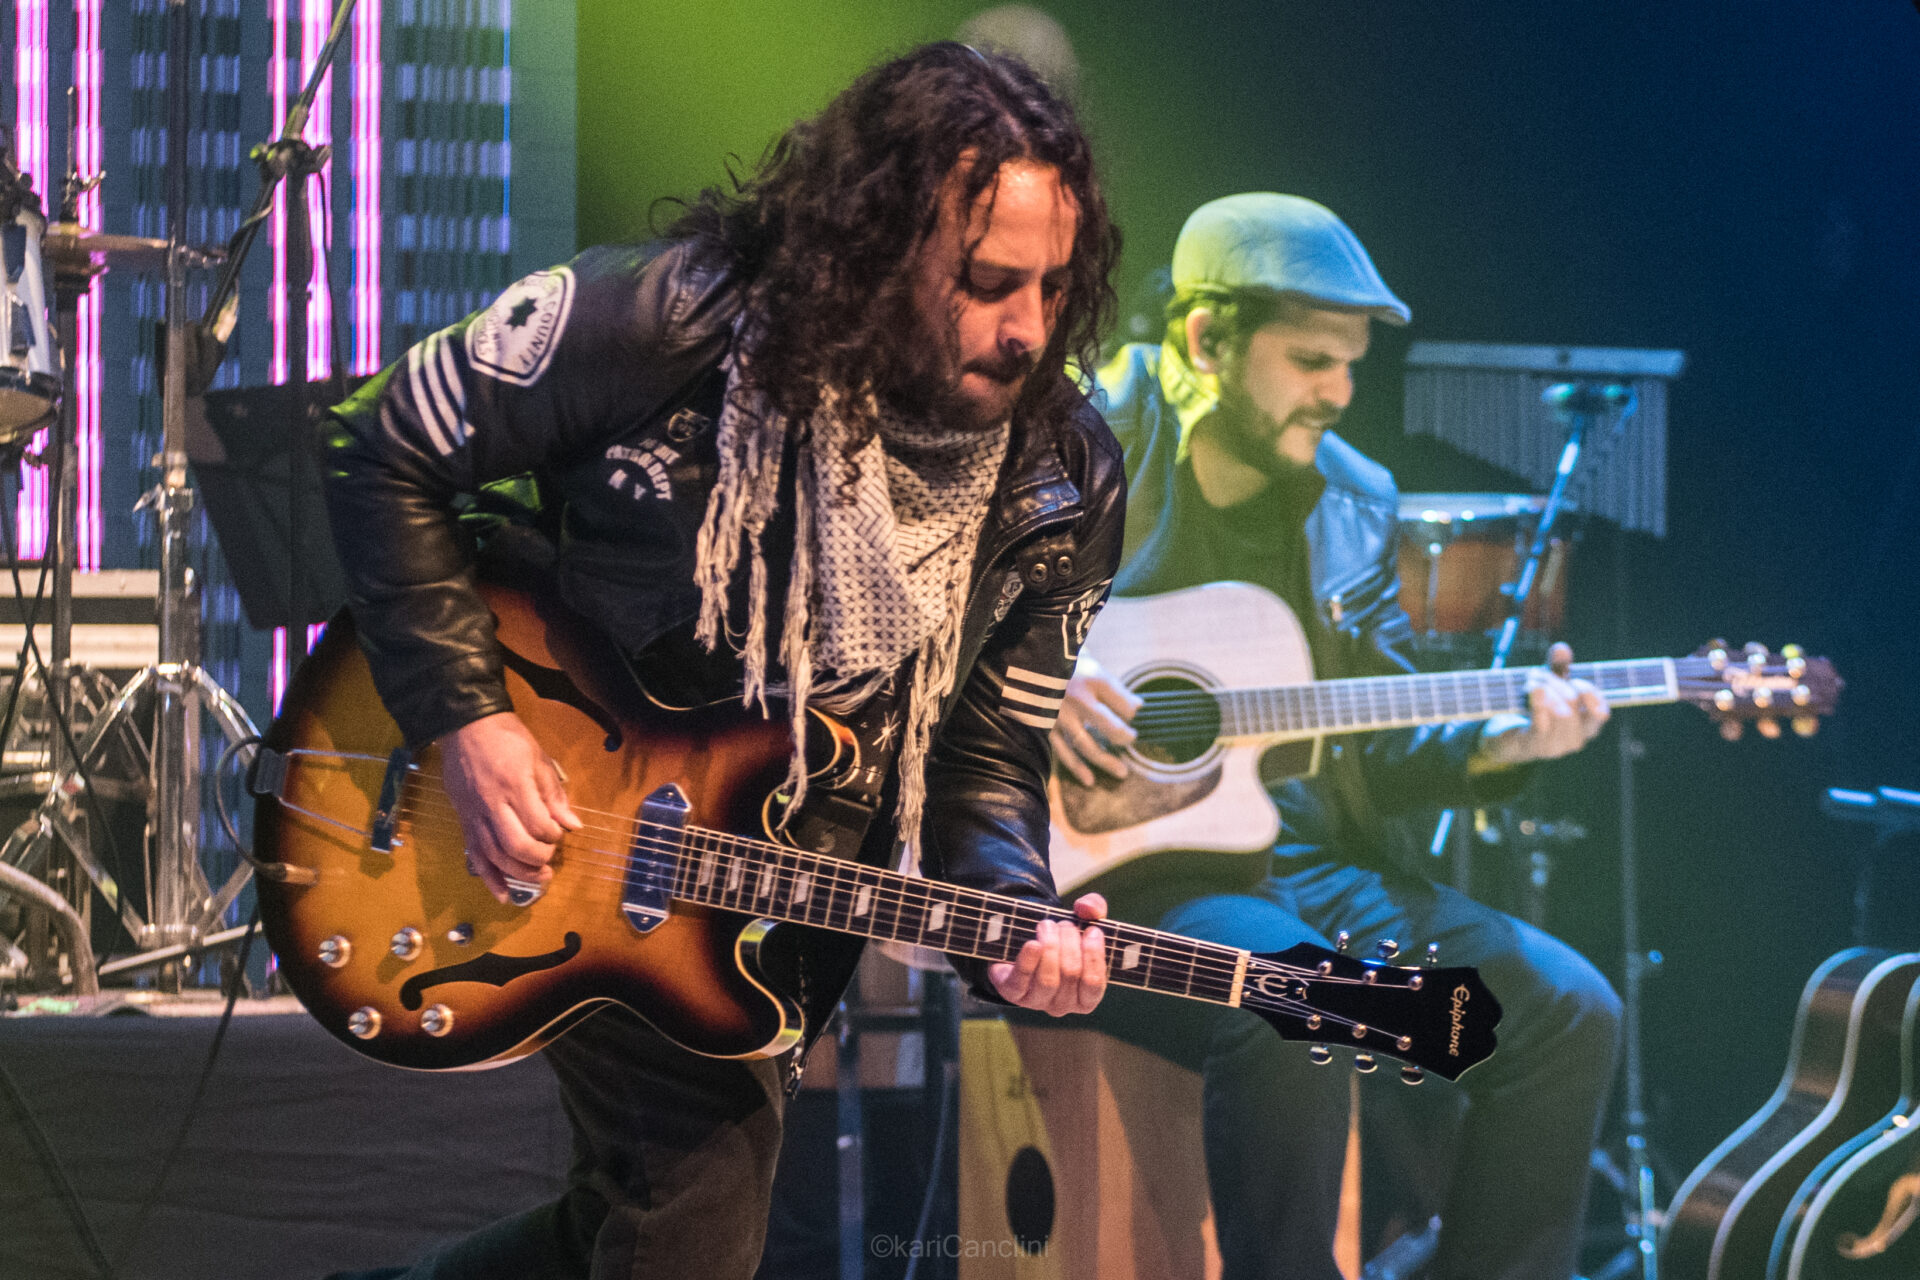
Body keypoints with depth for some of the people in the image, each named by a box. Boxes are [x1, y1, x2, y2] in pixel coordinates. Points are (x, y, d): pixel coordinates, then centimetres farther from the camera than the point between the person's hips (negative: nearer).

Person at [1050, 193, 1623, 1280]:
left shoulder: (1356, 504, 14)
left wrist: (1493, 747, -5)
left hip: (1307, 854, 6)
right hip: (1098, 858, -6)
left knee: (1567, 1012, -11)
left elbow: (1378, 750, 15)